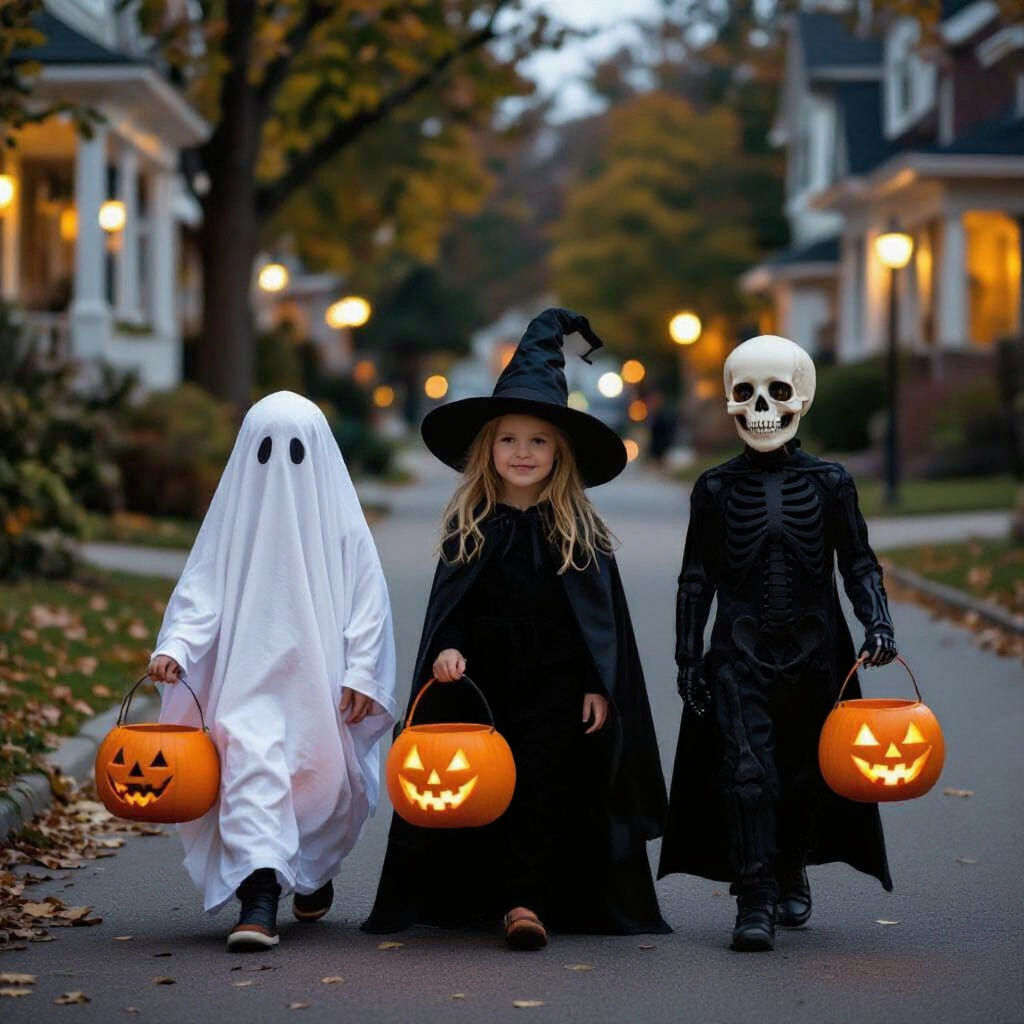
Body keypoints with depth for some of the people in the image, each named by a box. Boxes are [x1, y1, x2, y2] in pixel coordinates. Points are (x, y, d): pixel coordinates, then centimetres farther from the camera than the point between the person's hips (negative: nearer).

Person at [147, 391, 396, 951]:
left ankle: (314, 873, 36)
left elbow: (368, 599, 1)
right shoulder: (235, 512, 5)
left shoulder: (338, 516, 3)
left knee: (328, 777, 5)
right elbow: (201, 590, -1)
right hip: (251, 671, 0)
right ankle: (259, 899, -26)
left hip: (322, 676, 1)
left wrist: (362, 673, -8)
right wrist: (174, 647, -17)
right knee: (250, 759, -21)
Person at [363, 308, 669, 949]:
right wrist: (445, 649, -15)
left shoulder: (580, 528, 0)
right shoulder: (470, 525, 4)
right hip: (481, 682, 2)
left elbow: (603, 611, 1)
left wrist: (598, 686, -5)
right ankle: (491, 898, 17)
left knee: (543, 787, -9)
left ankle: (526, 902, -9)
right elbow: (448, 601, 5)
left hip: (557, 686, -2)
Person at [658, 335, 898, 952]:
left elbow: (860, 564, 6)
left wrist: (878, 625, -10)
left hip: (814, 647, 1)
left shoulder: (829, 483, 4)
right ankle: (755, 901, -12)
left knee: (806, 769, 11)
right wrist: (688, 658, 3)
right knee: (746, 770, -13)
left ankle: (792, 872, 34)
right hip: (740, 649, -1)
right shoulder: (717, 488, 4)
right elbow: (697, 579, 7)